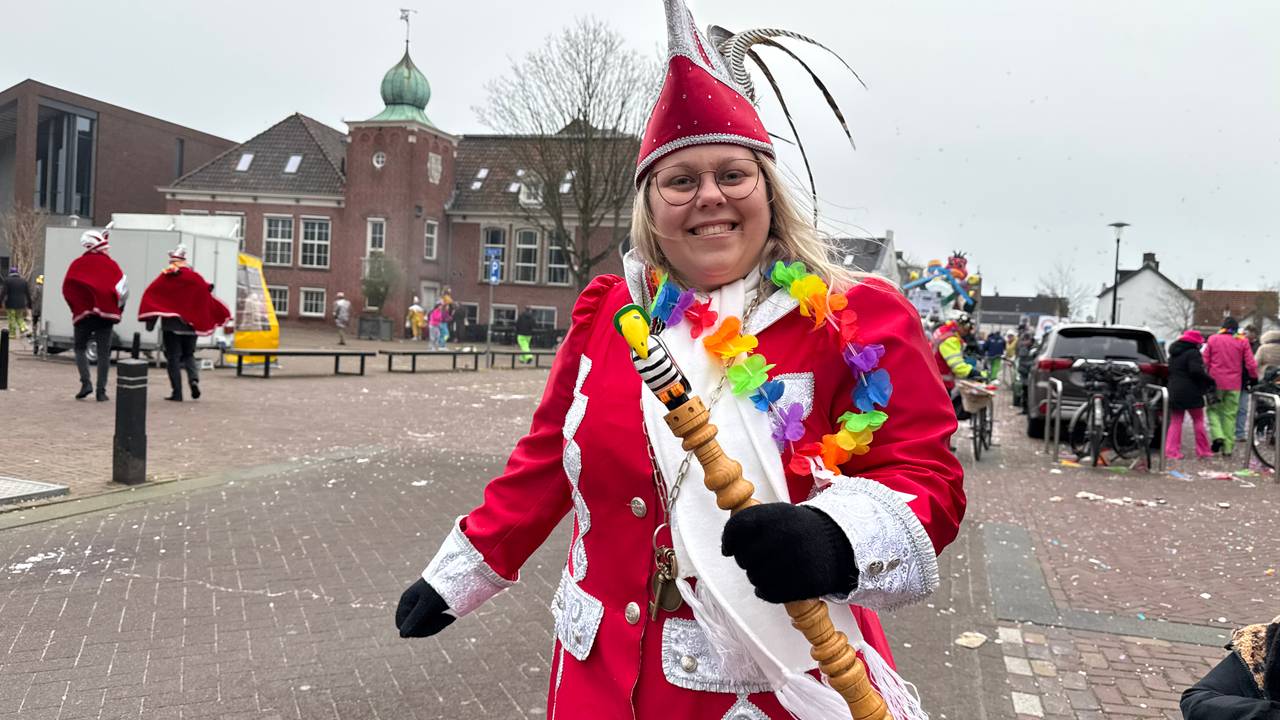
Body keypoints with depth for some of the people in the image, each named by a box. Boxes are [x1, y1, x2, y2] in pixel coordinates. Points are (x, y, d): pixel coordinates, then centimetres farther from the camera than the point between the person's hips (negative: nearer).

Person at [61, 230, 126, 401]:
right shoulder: (110, 264, 1)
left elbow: (67, 289, 2)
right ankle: (101, 391, 1)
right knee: (103, 352, 4)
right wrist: (117, 309, 7)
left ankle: (86, 382, -3)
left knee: (80, 348, 15)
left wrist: (76, 308, 15)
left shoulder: (77, 264, 5)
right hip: (106, 312, -1)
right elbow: (123, 288, -6)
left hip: (83, 312, 1)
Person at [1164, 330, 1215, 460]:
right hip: (1190, 393, -7)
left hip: (1174, 392, 7)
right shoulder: (1193, 353, -12)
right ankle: (1203, 450, 9)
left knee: (1175, 422, 8)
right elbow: (1196, 371, -23)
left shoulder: (1174, 354, 15)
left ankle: (1171, 450, 0)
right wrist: (1210, 381, -13)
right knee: (1198, 421, 5)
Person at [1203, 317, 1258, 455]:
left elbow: (1205, 361, 2)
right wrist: (1254, 378, 16)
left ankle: (1218, 435, -13)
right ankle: (1228, 447, 7)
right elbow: (1251, 364, -1)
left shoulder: (1213, 339, 0)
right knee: (1230, 414, 6)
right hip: (1234, 384, 1)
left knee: (1213, 409, 11)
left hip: (1215, 382, -1)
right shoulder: (1242, 342, 0)